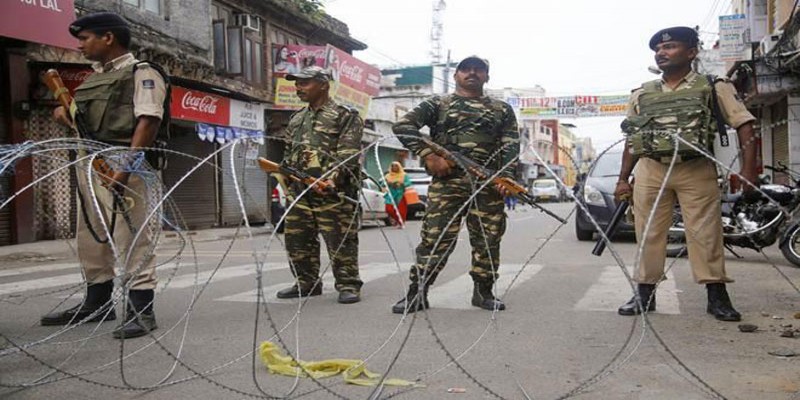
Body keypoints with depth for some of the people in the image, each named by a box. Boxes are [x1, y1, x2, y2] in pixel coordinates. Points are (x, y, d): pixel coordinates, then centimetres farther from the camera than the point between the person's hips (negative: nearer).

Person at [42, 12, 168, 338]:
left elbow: (148, 121, -16)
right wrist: (66, 112, 8)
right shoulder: (94, 78, 23)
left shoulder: (141, 73, -3)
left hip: (125, 164, -9)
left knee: (132, 237, -9)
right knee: (91, 237, 15)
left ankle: (141, 310, -3)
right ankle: (97, 303, 28)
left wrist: (126, 165, -26)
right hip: (89, 162, 9)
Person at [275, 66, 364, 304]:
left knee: (340, 241, -4)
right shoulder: (297, 120, 22)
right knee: (297, 240, 10)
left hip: (332, 192, -7)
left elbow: (348, 154, -12)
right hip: (298, 190, 7)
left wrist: (332, 178, -25)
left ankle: (348, 285, 7)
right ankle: (307, 283, 25)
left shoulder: (344, 116, -1)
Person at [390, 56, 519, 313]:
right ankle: (416, 293, 2)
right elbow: (402, 126, 1)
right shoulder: (438, 104, 12)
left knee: (488, 239, 3)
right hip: (446, 181, -2)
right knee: (435, 237, -6)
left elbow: (511, 145, 9)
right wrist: (428, 155, -11)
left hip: (489, 184, 2)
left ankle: (483, 292, 18)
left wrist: (506, 176, -8)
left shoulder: (502, 110, 19)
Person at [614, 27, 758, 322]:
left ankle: (717, 296, 5)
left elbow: (743, 126, 0)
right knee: (648, 233, 2)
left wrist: (748, 170, -12)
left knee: (705, 233, -3)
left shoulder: (713, 88, 6)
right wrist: (623, 179, 13)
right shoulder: (642, 95, 15)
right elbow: (631, 140, 18)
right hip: (650, 170, 3)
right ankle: (645, 293, 11)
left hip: (696, 170, -2)